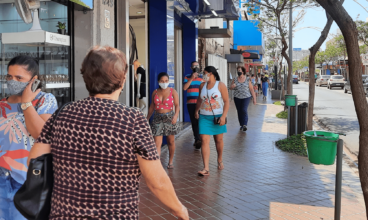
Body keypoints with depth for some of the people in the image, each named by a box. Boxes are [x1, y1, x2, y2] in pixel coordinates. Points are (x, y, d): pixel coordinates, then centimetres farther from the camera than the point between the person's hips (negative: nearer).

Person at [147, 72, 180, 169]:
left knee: (171, 141, 11)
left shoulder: (173, 91, -2)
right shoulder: (155, 92, 5)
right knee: (157, 143, -8)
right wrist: (147, 118, 16)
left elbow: (177, 105, -7)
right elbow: (152, 107, 14)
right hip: (158, 118, 1)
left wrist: (176, 115, -24)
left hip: (169, 117, -1)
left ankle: (170, 161, 31)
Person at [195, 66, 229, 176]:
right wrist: (196, 111, 21)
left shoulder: (220, 85, -6)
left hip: (218, 116, -2)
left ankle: (220, 160, 39)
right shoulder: (202, 85, 6)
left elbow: (226, 102, -8)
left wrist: (223, 116, -16)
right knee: (204, 141, -9)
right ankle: (206, 168, -11)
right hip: (204, 117, 2)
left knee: (219, 140, 12)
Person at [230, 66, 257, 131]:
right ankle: (241, 125, 18)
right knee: (239, 111, 6)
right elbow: (231, 88, 8)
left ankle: (245, 125, -18)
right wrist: (232, 86, -16)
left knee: (244, 110, -18)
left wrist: (254, 98, -2)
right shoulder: (235, 80, 3)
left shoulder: (248, 80, -2)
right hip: (237, 98, 3)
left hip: (246, 97, -3)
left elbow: (251, 89, 0)